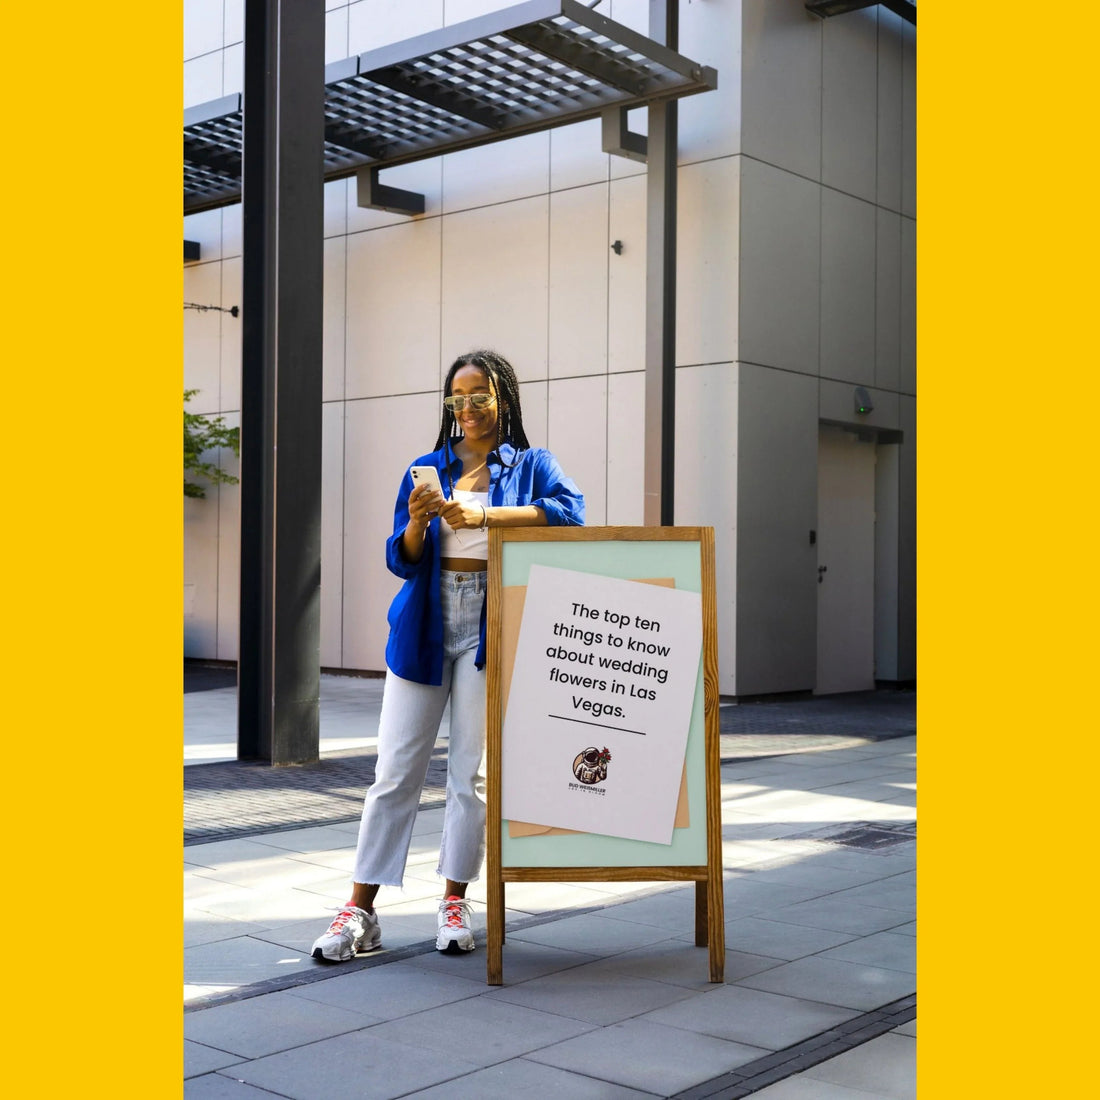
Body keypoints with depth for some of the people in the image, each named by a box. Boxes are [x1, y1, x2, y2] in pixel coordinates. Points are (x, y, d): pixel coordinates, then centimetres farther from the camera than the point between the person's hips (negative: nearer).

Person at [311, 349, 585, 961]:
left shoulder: (531, 465, 7)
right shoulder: (427, 469, 13)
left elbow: (570, 511, -15)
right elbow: (402, 562, 7)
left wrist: (485, 513, -21)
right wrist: (416, 522, -14)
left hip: (489, 630, -2)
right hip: (423, 629, 2)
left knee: (473, 771, 2)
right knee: (396, 770, 0)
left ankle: (455, 900, 14)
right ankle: (360, 911, 4)